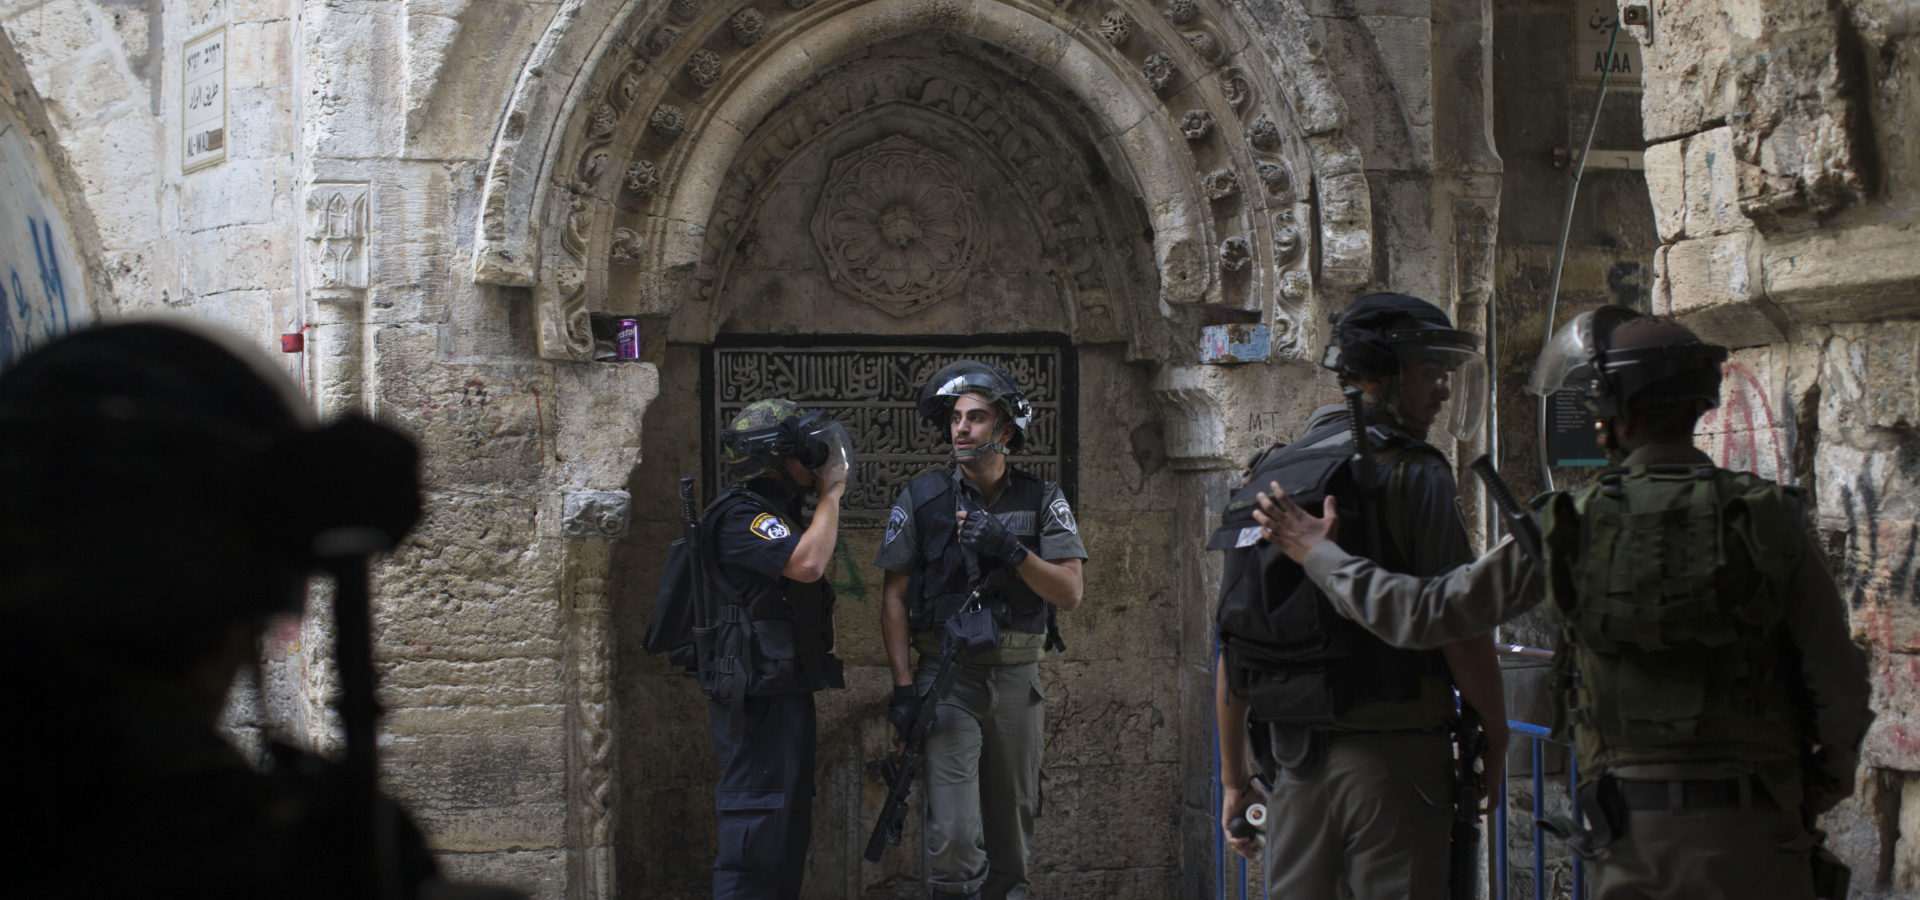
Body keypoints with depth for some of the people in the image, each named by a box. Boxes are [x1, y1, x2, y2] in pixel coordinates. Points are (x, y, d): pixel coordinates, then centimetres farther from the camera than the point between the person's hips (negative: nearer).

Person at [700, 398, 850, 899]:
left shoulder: (780, 515, 18)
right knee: (756, 839, -9)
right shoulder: (740, 517, -15)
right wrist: (832, 492, -18)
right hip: (757, 704, -11)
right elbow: (806, 563, -28)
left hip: (789, 697, 11)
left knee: (790, 834, 15)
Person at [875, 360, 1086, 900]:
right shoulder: (921, 500, 0)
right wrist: (903, 687, -7)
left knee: (1013, 823, 11)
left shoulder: (1042, 502, 4)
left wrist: (1010, 549, -17)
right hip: (947, 676, -2)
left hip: (1017, 678, 2)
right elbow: (894, 598, 1)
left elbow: (1069, 595, -3)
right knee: (954, 840, -14)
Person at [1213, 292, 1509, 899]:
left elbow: (1232, 645, 12)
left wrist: (1235, 778, 17)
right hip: (1391, 752, -6)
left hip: (1291, 753, 7)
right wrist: (1496, 737, 0)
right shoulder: (1413, 475, -9)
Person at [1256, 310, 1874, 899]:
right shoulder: (1767, 521, -5)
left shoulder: (1569, 530, -3)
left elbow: (1423, 613, 5)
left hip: (1634, 840, 1)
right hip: (1753, 838, -1)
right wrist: (1834, 766, 17)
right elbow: (1842, 684, -4)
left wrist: (1319, 555, 21)